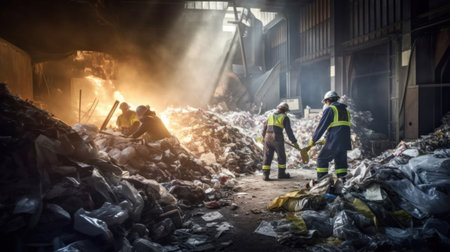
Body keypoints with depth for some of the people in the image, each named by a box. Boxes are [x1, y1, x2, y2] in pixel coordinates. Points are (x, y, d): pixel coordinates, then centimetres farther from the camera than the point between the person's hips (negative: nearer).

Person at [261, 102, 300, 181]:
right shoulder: (285, 118, 3)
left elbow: (265, 128, 20)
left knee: (267, 156, 7)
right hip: (277, 138, -4)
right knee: (281, 156, 13)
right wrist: (294, 142, 0)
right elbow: (289, 131, -4)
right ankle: (281, 173, 22)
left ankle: (265, 174, 0)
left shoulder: (271, 115, 18)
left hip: (268, 137, 4)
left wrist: (264, 136, 36)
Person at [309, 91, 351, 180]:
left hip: (333, 142, -7)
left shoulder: (330, 109, -2)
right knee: (341, 161, 13)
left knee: (322, 159, 5)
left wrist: (313, 140, 0)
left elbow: (321, 126, -7)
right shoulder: (345, 110, 21)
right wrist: (326, 139, 27)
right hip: (345, 142, 7)